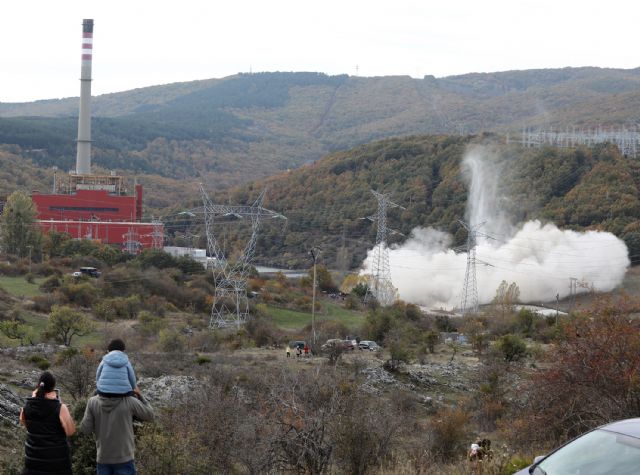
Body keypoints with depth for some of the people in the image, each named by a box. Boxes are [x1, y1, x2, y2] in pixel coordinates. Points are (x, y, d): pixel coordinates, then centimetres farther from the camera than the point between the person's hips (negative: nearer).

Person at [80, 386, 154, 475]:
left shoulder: (93, 402, -7)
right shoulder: (129, 401, -11)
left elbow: (85, 429, -2)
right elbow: (149, 415, 4)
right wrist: (140, 396, 15)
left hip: (103, 458, 2)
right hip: (124, 458, -2)